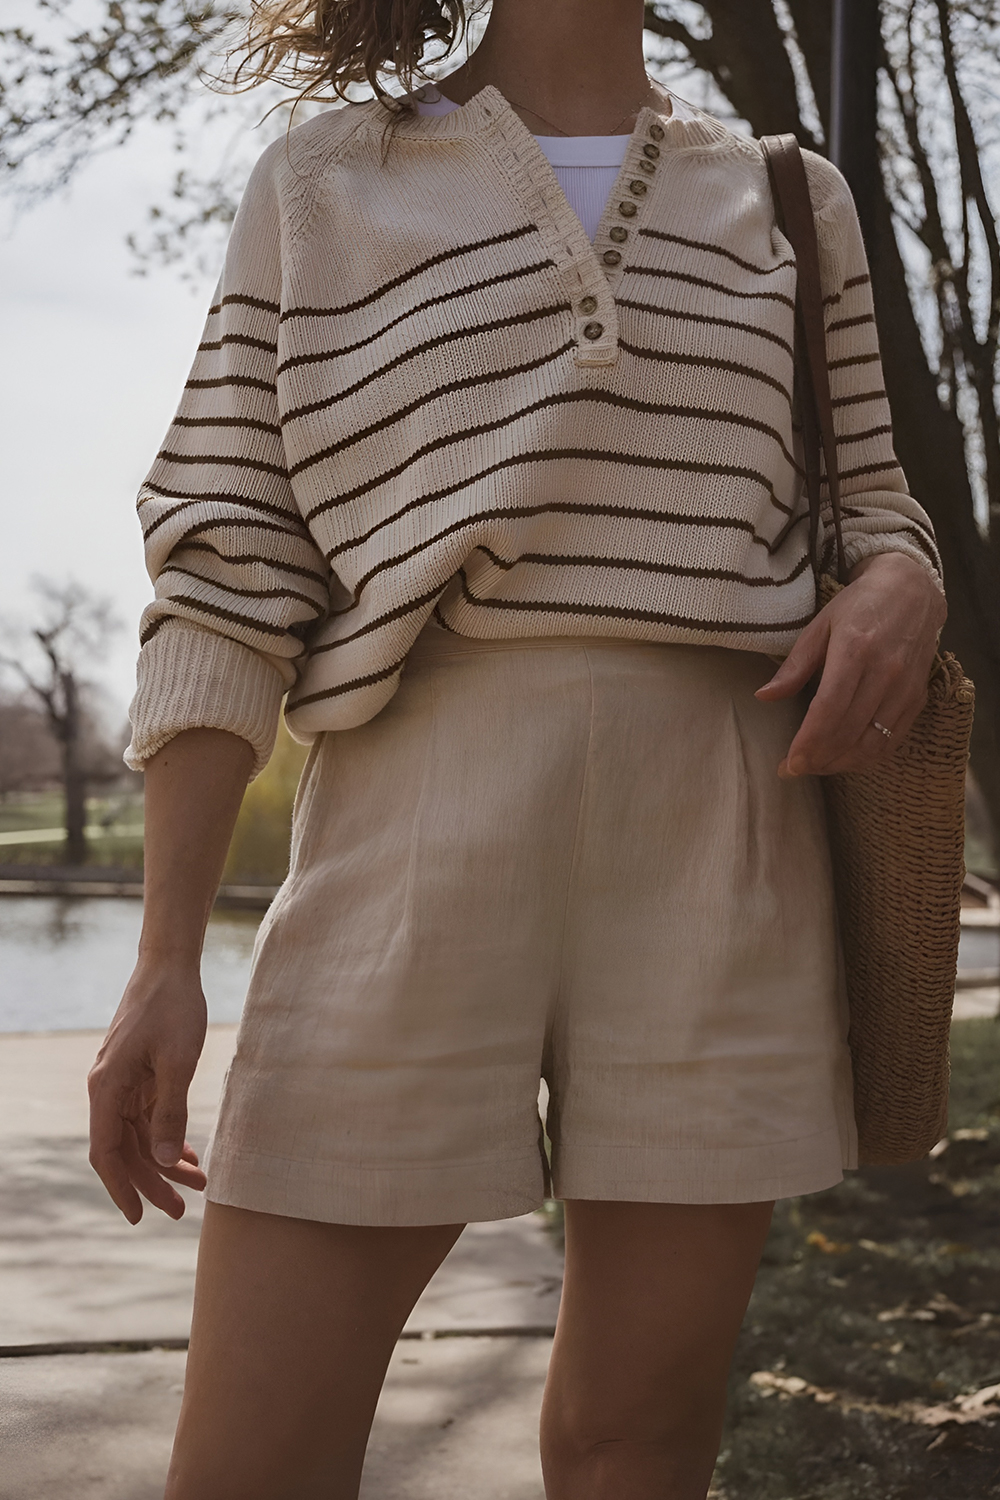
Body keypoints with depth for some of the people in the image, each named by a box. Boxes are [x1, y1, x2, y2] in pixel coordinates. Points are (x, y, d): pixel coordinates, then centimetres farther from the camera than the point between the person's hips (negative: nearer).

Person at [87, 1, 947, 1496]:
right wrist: (166, 961, -3)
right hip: (419, 825, -2)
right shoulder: (324, 183, 10)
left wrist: (901, 587, -4)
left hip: (720, 827, 2)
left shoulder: (791, 201, 17)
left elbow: (871, 503, 23)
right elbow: (231, 576, 3)